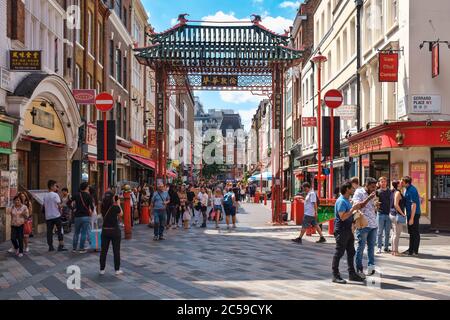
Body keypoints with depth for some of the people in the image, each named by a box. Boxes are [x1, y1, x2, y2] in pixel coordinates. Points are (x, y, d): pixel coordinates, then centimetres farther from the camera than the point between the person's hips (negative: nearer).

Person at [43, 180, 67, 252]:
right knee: (60, 230, 1)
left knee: (49, 231, 6)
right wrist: (60, 211, 2)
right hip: (56, 215, -5)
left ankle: (50, 246, 8)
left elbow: (44, 206, 9)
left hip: (48, 216, 5)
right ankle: (61, 246, -3)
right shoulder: (55, 195, -8)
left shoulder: (45, 196, 9)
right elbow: (59, 205, -12)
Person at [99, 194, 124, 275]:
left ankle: (102, 269, 16)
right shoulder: (115, 207, -14)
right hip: (115, 230, -3)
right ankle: (117, 270, 11)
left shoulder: (103, 207, -4)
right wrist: (118, 204, 9)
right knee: (116, 251, 6)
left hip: (105, 230, 4)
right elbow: (121, 214, 4)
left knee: (103, 250, 10)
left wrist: (115, 204, 11)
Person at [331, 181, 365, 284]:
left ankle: (352, 274, 22)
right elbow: (342, 217, -24)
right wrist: (353, 209, -20)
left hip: (348, 229, 10)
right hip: (341, 230, -10)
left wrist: (356, 209, 12)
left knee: (351, 252, 14)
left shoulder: (347, 200, 15)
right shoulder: (341, 201, -17)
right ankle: (335, 275, 2)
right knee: (339, 252, -4)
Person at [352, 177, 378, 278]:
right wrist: (369, 198, -20)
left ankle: (371, 267, 14)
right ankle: (359, 269, 6)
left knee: (371, 246, 8)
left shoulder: (372, 194, 17)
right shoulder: (359, 192, -5)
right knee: (361, 247, 0)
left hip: (373, 224, 7)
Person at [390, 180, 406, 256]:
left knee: (394, 233, 14)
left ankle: (394, 250, 19)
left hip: (392, 214, 9)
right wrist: (402, 213, -14)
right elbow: (396, 205, -21)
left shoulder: (392, 192, 11)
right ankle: (395, 251, -3)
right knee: (397, 233, -5)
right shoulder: (397, 192, -14)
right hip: (397, 215, -9)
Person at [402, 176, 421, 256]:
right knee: (411, 232, 16)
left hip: (414, 214, -10)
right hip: (409, 214, 10)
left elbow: (414, 205, -22)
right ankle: (411, 249, 24)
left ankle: (415, 251, 5)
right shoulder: (407, 189, 11)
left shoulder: (412, 190, -19)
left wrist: (412, 218, -22)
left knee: (415, 233, -1)